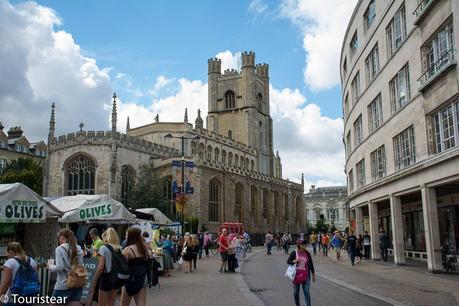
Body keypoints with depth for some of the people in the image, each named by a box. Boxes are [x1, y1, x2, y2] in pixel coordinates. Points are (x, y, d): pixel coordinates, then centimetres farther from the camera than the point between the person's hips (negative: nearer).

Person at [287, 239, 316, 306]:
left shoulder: (307, 253, 0)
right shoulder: (294, 253, -6)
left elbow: (311, 264, 7)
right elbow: (288, 261, -5)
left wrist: (313, 274, 9)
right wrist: (294, 261, -25)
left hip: (306, 275, 0)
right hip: (296, 275, 0)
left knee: (306, 292, -5)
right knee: (296, 292, 10)